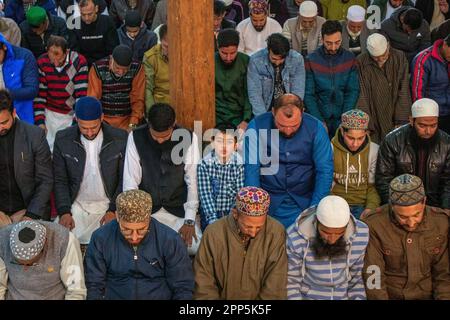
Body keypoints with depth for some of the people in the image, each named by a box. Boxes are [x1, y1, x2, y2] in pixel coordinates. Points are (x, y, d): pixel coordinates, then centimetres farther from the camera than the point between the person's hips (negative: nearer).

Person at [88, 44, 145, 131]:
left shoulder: (137, 68, -8)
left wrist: (132, 125, -14)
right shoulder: (98, 68, -10)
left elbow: (138, 99, -5)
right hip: (103, 118, 0)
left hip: (128, 118, 1)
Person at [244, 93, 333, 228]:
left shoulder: (315, 128, -7)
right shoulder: (256, 127, -10)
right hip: (269, 201, -1)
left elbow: (324, 171, -6)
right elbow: (251, 170, -10)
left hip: (304, 201, 1)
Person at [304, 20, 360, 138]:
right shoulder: (311, 60, -6)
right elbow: (308, 95, -7)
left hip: (342, 119, 1)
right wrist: (320, 121, -14)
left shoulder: (349, 58, -1)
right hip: (318, 118, -1)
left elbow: (353, 91, -2)